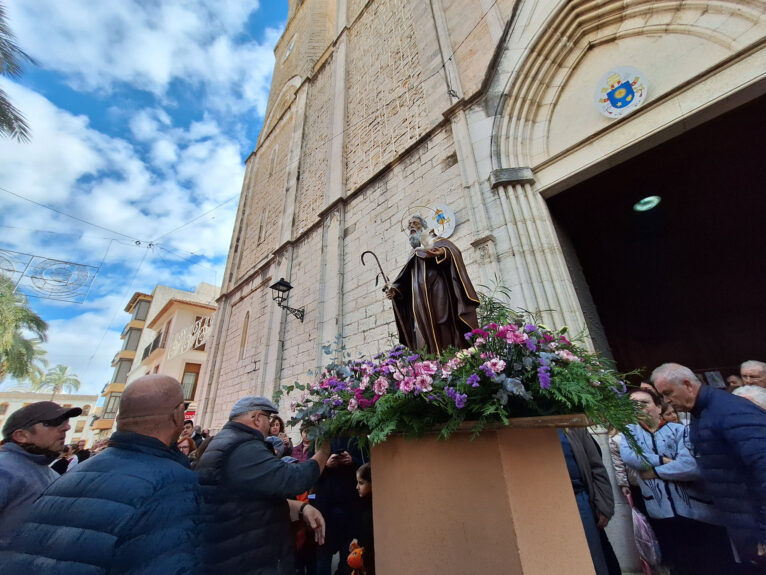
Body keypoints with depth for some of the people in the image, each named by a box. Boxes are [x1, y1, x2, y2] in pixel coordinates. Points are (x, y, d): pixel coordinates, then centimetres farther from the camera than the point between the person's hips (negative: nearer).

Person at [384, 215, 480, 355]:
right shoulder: (413, 254, 28)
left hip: (439, 295, -4)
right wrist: (395, 290, 1)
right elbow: (405, 280, 20)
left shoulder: (438, 242, 13)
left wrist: (442, 252, -32)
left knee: (444, 336, -13)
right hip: (419, 302, 5)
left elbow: (453, 250, -9)